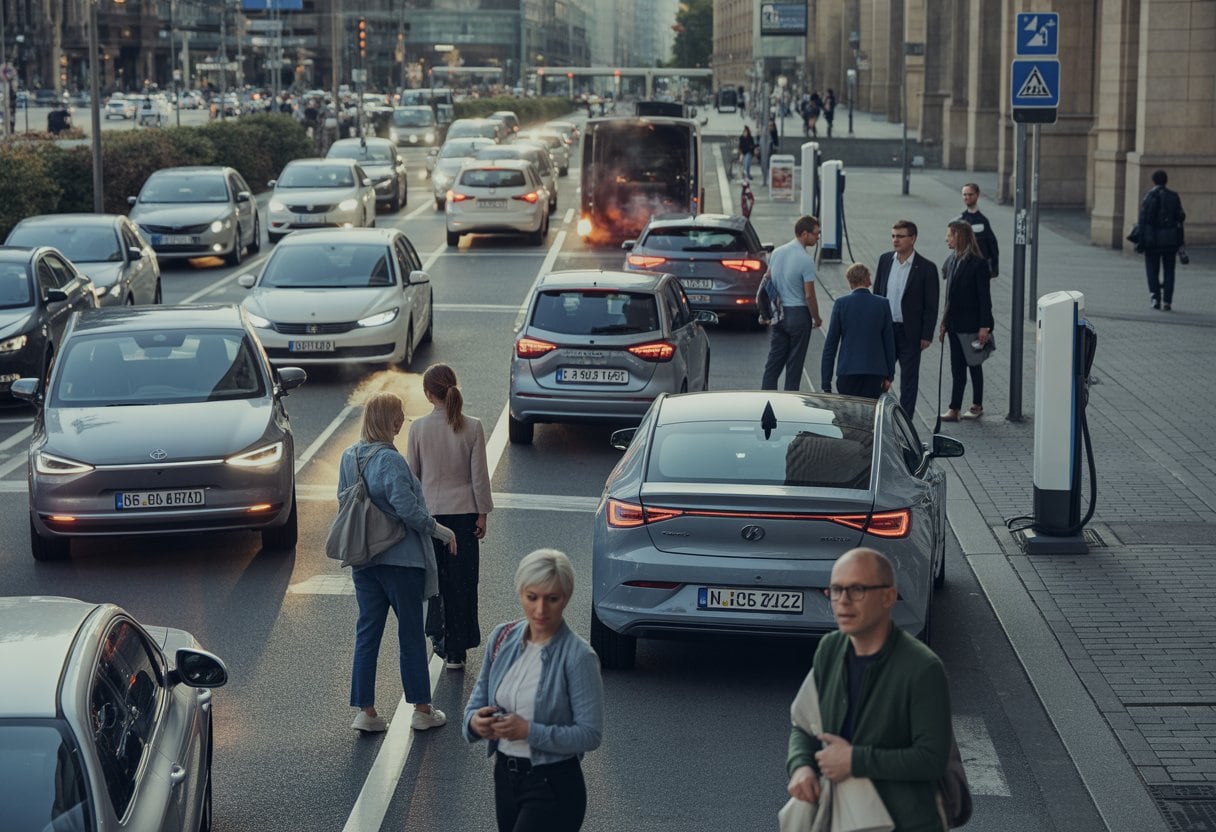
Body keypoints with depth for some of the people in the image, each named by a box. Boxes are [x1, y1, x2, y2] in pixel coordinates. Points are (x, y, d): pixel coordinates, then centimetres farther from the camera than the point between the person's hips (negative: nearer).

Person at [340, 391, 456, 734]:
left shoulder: (349, 457, 3)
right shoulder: (390, 460, -21)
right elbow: (407, 508, -25)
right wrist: (438, 529, -12)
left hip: (363, 561, 7)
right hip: (400, 560, -7)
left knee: (367, 633, 11)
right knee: (411, 634, 6)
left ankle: (365, 711, 11)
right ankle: (422, 710, 16)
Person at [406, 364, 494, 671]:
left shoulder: (418, 428, -8)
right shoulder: (473, 427, -8)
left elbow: (411, 473, -1)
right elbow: (479, 475, -5)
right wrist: (482, 513, 5)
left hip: (429, 510, 0)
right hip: (463, 511, 0)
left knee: (434, 577, 13)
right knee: (461, 580, 7)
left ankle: (442, 641, 18)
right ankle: (456, 650, 9)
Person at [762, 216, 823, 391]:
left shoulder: (777, 253, 4)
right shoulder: (806, 260, -17)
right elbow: (809, 295, -16)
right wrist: (817, 318, -3)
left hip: (778, 314, 6)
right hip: (798, 314, -6)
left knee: (774, 359, 10)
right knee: (795, 363, 2)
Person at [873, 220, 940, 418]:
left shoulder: (926, 267, -9)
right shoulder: (885, 260, 4)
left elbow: (931, 305, -7)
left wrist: (927, 336, -10)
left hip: (910, 332, -4)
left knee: (909, 377, 5)